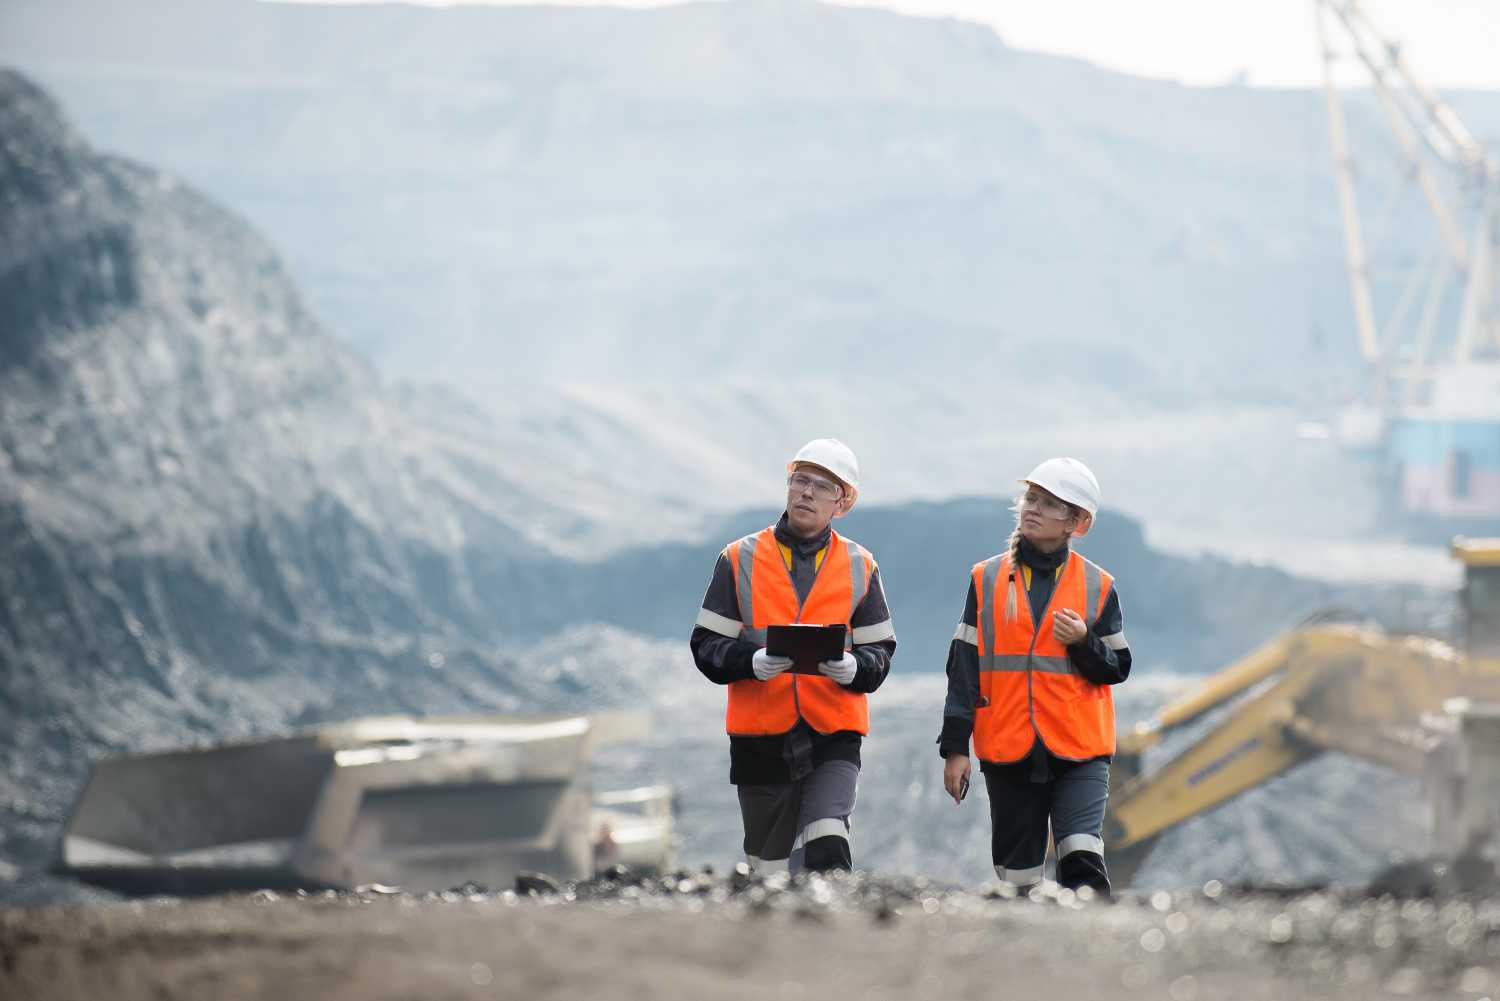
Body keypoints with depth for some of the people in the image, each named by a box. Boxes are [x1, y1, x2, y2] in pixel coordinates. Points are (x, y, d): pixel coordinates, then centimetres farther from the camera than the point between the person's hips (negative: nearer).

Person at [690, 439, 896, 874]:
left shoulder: (859, 567, 7)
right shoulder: (740, 560, 4)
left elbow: (879, 652, 5)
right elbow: (707, 647, 1)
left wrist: (852, 668, -19)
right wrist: (753, 661, -20)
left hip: (833, 736, -1)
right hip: (761, 736, 1)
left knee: (827, 851, -22)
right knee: (770, 864, 9)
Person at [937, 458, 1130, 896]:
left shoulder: (1097, 586, 5)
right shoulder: (987, 579, 7)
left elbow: (1117, 668, 6)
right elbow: (964, 668, 6)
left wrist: (1083, 642, -15)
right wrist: (955, 747, 1)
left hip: (1080, 752, -2)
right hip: (1007, 751, 2)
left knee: (1082, 860, -19)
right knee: (1018, 875, 5)